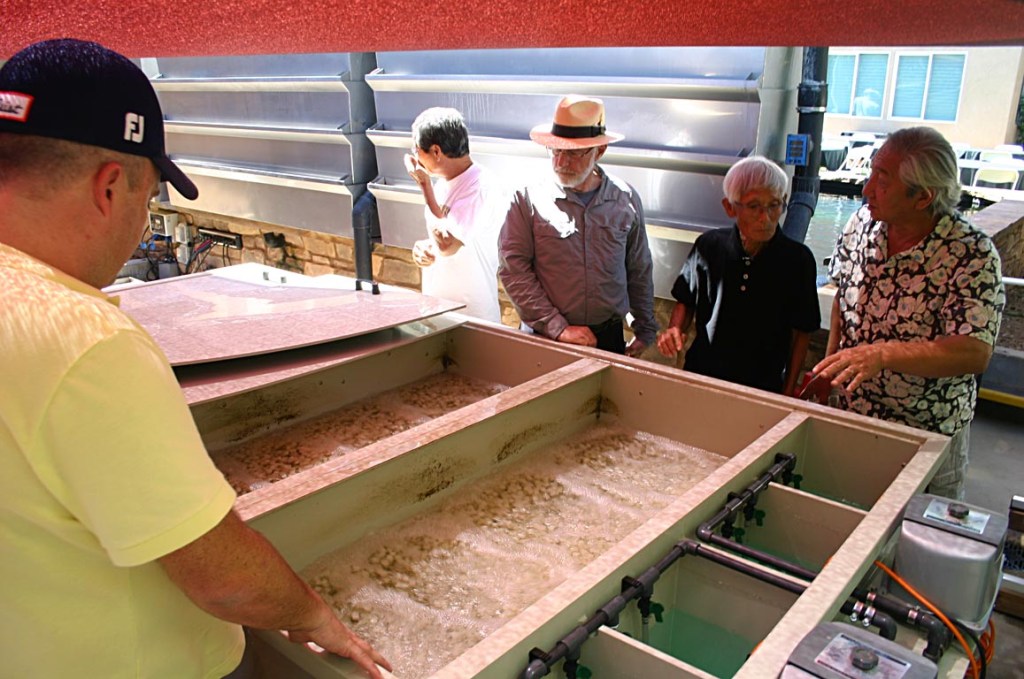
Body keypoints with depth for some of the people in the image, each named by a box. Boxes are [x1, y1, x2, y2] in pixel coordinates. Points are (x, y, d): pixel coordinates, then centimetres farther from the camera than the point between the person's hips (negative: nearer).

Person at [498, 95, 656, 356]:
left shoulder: (625, 200, 1)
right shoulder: (528, 199, -8)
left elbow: (640, 272, 10)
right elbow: (513, 269, -11)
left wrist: (645, 331, 12)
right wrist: (557, 327, -15)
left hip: (610, 336, 3)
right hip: (544, 339, -2)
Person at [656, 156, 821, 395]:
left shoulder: (798, 259, -10)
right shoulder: (708, 246, -7)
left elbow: (801, 333, -2)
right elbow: (686, 302, 8)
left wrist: (788, 394, -2)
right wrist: (675, 330, -12)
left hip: (764, 389, -1)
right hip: (701, 377, 1)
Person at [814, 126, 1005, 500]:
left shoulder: (973, 256, -23)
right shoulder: (863, 222, -7)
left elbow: (976, 353, -30)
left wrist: (881, 354, -40)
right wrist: (830, 366, 2)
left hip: (930, 433, -4)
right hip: (852, 412, 4)